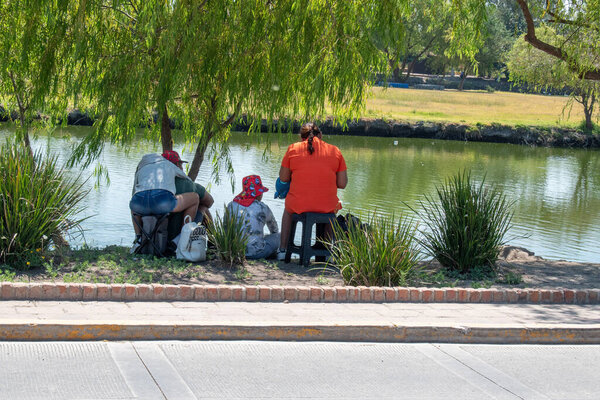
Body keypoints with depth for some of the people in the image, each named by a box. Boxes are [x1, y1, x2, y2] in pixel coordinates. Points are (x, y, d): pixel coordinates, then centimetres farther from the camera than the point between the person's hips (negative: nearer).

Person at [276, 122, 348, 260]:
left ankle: (282, 250, 34)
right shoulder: (335, 151, 3)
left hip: (298, 205, 0)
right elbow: (342, 184, 2)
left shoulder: (293, 148, 2)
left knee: (288, 211, 37)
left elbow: (283, 178, 5)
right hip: (327, 206, 0)